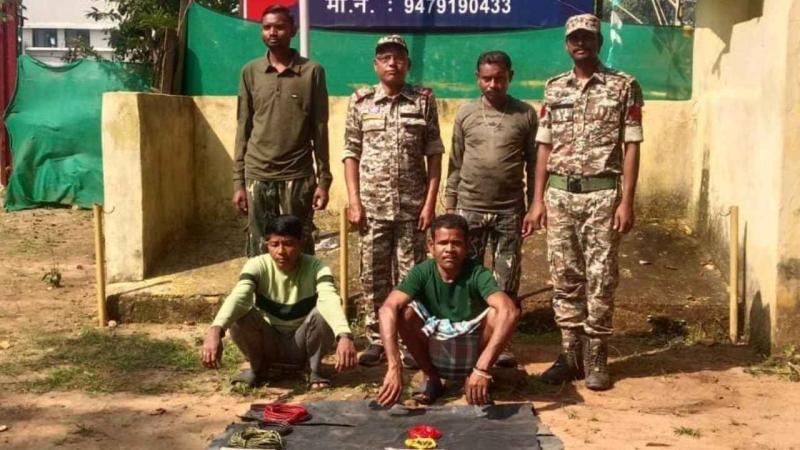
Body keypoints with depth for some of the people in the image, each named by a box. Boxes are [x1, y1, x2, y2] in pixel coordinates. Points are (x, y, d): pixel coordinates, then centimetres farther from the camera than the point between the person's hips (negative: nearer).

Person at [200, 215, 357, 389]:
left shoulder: (316, 268, -20)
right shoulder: (257, 266, -18)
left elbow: (331, 300, -40)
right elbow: (237, 297, -38)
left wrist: (345, 336, -61)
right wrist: (215, 330, -58)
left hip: (302, 345, -1)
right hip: (268, 344, 1)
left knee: (322, 313, -31)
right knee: (239, 317, -29)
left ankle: (314, 370, -6)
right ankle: (258, 368, -1)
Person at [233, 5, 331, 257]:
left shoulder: (312, 72, 1)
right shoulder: (250, 72, 7)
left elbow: (320, 130, 2)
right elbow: (243, 128, 9)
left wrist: (324, 179, -2)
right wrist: (238, 181, 4)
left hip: (298, 176, -2)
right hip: (257, 176, 2)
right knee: (260, 251, 5)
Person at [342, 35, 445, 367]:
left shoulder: (424, 100, 2)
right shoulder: (360, 101, 4)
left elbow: (434, 155, 1)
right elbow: (351, 153, 5)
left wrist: (430, 202, -6)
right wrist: (353, 200, -3)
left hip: (411, 205, -1)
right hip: (372, 205, 1)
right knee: (373, 275, 6)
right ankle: (376, 340, 18)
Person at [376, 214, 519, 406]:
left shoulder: (477, 274, -21)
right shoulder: (422, 272, -17)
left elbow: (510, 311, -40)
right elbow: (387, 309, -34)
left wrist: (482, 368, -49)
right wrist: (394, 367, -48)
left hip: (472, 352, -1)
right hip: (434, 353, 1)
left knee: (498, 314, -29)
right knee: (403, 312, -26)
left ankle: (473, 380, -4)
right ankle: (431, 378, -3)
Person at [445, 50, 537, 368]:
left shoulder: (526, 115, 0)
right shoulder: (465, 114, 3)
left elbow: (532, 164, 3)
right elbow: (455, 164, 7)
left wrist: (533, 207, 1)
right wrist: (449, 206, 4)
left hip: (510, 210, -1)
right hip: (469, 208, 1)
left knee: (506, 283, 6)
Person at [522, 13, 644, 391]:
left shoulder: (624, 86, -1)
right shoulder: (553, 88, 10)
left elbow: (631, 146, -3)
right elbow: (544, 146, 10)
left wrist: (627, 201, -10)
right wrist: (537, 200, 4)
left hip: (602, 193, -3)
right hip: (559, 193, 3)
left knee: (600, 279, 1)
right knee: (564, 278, 7)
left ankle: (596, 358, 11)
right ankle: (570, 355, 16)